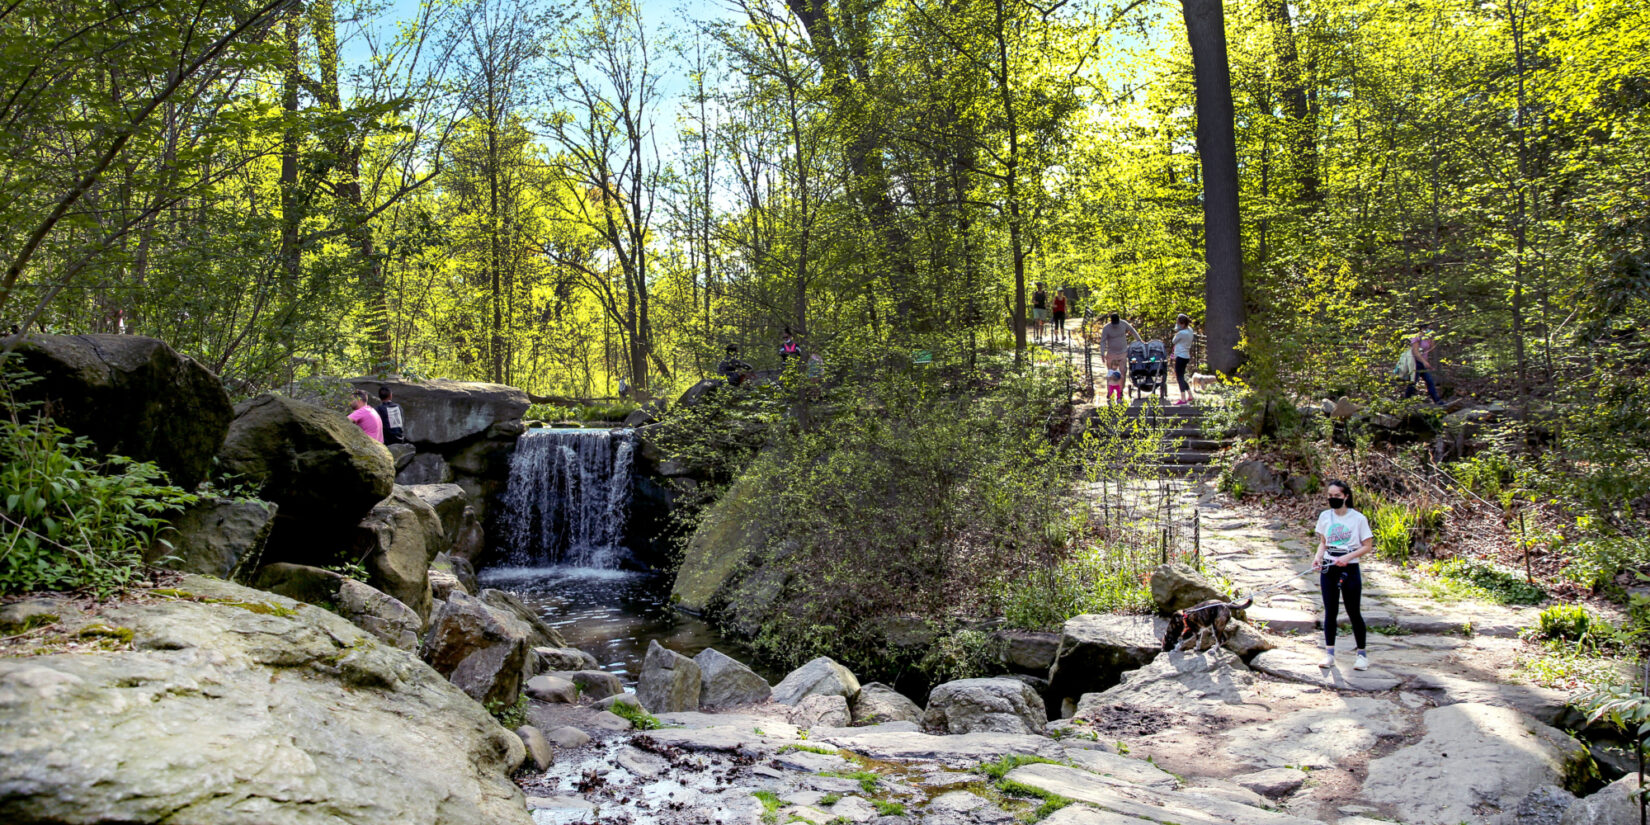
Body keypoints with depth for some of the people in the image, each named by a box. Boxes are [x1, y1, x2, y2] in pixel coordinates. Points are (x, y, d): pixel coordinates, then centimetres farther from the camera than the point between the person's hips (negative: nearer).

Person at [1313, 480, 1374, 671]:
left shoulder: (1358, 518, -6)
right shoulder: (1325, 516, 5)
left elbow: (1367, 545, -5)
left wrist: (1347, 557, -18)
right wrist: (1318, 556, -6)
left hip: (1350, 570, -3)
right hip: (1328, 569, 3)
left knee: (1354, 612, 2)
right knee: (1330, 612, 5)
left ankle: (1362, 654, 14)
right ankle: (1329, 653, 11)